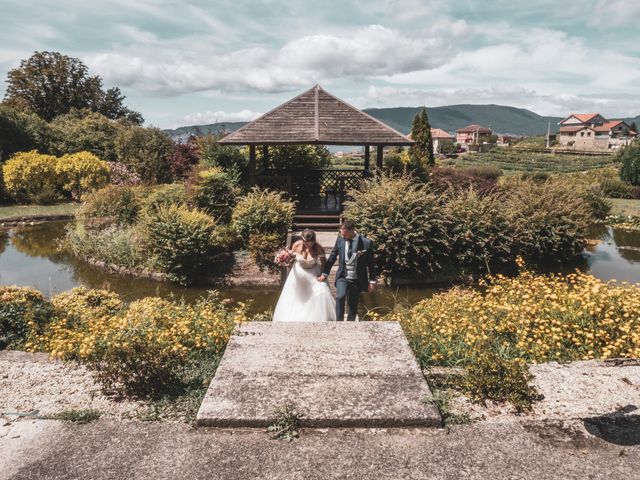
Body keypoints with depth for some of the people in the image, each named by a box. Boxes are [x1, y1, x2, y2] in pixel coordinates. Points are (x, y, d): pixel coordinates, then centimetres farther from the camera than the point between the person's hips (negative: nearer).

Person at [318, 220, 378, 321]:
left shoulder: (366, 243, -10)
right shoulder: (340, 239, -3)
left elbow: (371, 263, -2)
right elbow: (332, 257, 8)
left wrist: (372, 281, -1)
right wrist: (325, 273, 11)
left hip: (357, 280, -1)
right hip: (342, 277, 1)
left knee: (353, 305, 6)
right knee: (340, 297, -23)